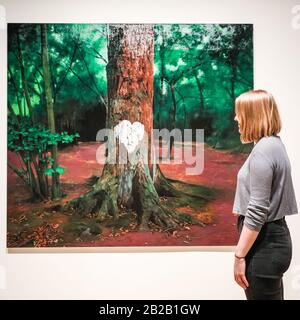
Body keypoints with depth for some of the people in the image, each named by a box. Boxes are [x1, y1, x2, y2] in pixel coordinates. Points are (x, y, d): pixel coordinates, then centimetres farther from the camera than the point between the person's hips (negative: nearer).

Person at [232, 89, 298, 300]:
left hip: (264, 244, -10)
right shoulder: (274, 144, 11)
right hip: (274, 237, 10)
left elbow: (258, 211, -22)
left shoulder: (263, 151, -18)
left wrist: (239, 255, -18)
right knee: (270, 295, 19)